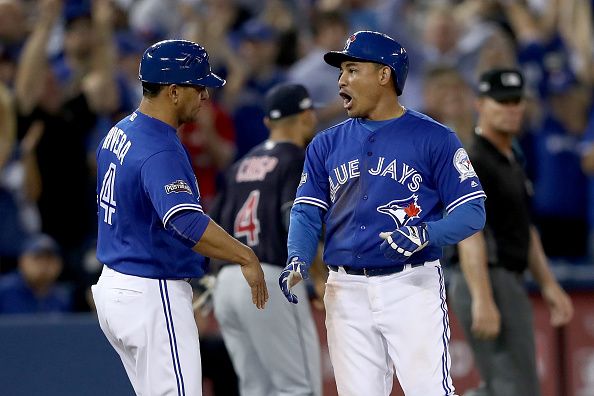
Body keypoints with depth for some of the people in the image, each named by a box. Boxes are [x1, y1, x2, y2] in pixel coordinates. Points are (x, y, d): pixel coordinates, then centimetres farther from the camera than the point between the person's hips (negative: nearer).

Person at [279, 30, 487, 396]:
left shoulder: (434, 138, -1)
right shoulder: (326, 145, 13)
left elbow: (472, 212, -4)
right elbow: (307, 214, 8)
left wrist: (425, 234, -24)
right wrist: (298, 263, -12)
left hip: (412, 286, -4)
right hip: (346, 292, 4)